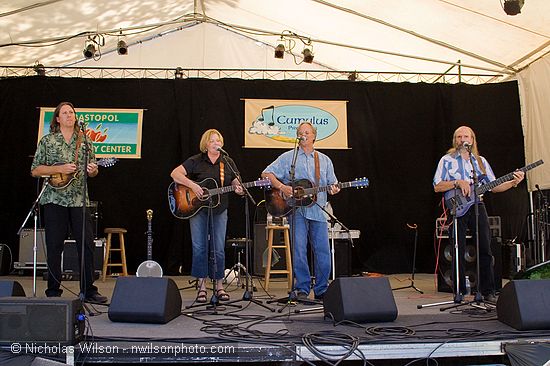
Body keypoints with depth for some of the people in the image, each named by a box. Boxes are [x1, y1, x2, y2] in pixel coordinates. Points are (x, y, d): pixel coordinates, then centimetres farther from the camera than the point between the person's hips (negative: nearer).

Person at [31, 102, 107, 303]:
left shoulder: (85, 141, 11)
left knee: (87, 243, -1)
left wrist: (92, 170, -9)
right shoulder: (47, 141, 5)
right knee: (54, 246, 2)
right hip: (54, 199, -2)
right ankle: (53, 291, 13)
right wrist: (59, 169, -12)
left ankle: (88, 290, 8)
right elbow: (35, 170, 1)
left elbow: (92, 170, 15)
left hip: (79, 199, 2)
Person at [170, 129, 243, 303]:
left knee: (218, 249, 4)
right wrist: (192, 185, -22)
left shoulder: (227, 163, 8)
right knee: (199, 248, 0)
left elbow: (236, 181, 14)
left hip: (219, 210, 2)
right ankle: (202, 287, 9)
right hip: (197, 209, -2)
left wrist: (239, 189, -10)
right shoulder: (196, 161, -2)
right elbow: (175, 174, -11)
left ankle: (219, 287, 14)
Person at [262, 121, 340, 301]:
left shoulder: (325, 160, 17)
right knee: (299, 250, -5)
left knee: (323, 251, 0)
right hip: (296, 209, -3)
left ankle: (322, 290, 12)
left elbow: (332, 183, 18)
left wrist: (334, 189, -5)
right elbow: (266, 174, 1)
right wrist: (282, 187, -12)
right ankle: (302, 289, 6)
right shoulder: (287, 157, 6)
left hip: (318, 210, 3)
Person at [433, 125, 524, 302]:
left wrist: (513, 182, 1)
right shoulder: (447, 160, 5)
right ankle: (459, 292, 7)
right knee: (458, 251, -3)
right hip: (457, 208, -3)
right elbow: (437, 186, -2)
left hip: (477, 206, 3)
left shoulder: (480, 161, 16)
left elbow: (493, 186, 15)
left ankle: (488, 292, 6)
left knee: (485, 249, -2)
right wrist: (458, 182, -14)